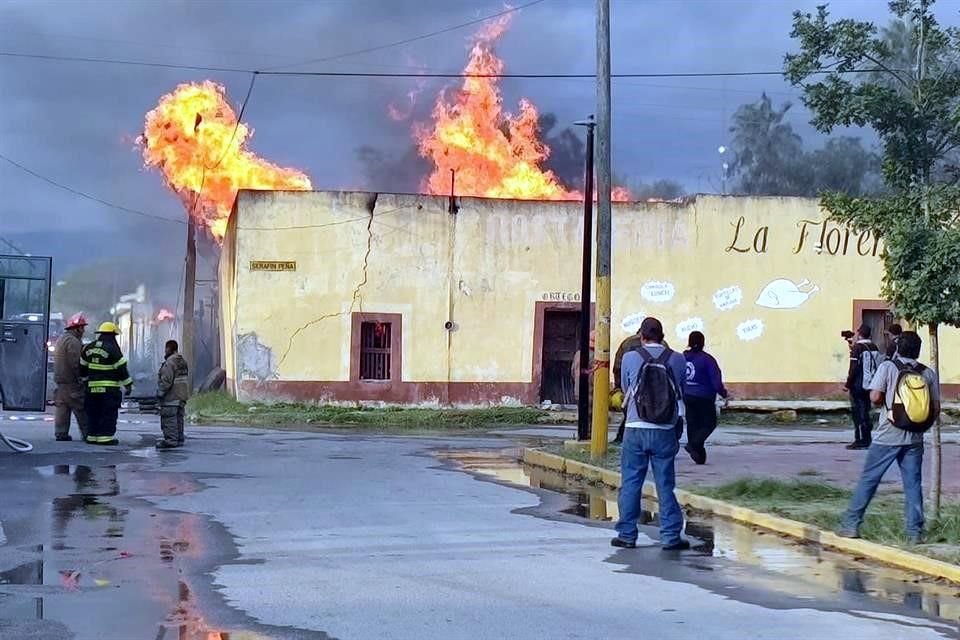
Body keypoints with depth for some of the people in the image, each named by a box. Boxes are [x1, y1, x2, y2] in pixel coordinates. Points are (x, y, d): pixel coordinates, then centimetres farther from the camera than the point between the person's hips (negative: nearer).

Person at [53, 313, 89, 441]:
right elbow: (76, 364, -20)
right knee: (81, 410, -4)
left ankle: (61, 434, 8)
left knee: (62, 409, 8)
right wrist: (80, 378, -15)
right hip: (72, 383, -10)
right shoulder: (73, 342, -15)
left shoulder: (61, 339, 18)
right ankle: (86, 434, -2)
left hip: (60, 380, 10)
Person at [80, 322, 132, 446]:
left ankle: (92, 436, 14)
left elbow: (82, 367, 18)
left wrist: (85, 379, 31)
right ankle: (105, 436, -7)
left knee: (93, 413, 13)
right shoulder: (112, 349, -11)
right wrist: (128, 385, -4)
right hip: (110, 389, -6)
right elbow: (121, 369, -11)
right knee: (108, 414, -3)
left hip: (92, 387, 6)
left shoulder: (89, 348, 11)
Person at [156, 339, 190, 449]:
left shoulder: (170, 363, -16)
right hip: (182, 395, 10)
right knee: (178, 419, 12)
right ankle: (179, 439, 15)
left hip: (171, 396, -10)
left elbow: (166, 380, -21)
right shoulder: (183, 361, 15)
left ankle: (170, 440, -11)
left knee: (169, 419, -8)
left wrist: (160, 392, -13)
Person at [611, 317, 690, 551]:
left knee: (630, 484, 8)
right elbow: (681, 392, 10)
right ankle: (670, 536, 8)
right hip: (665, 431, 1)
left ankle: (627, 534, 13)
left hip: (636, 429, -1)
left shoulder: (630, 358, -3)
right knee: (665, 485, 7)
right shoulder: (677, 360, -1)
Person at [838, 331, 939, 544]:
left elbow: (875, 397, -13)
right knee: (913, 484, 8)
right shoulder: (928, 374, 3)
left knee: (868, 479, 4)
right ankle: (915, 532, 7)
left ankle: (851, 525, 5)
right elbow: (936, 408, 3)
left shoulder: (888, 367, -5)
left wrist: (888, 402, 8)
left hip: (888, 436, -2)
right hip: (914, 439, 3)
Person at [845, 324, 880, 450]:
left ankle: (860, 441, 0)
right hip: (871, 386, 6)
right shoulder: (874, 348, 5)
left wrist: (847, 385, -8)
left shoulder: (857, 348, -13)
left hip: (858, 386, -6)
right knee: (865, 412, 14)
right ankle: (866, 440, 17)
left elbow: (853, 368, -17)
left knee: (858, 413, 0)